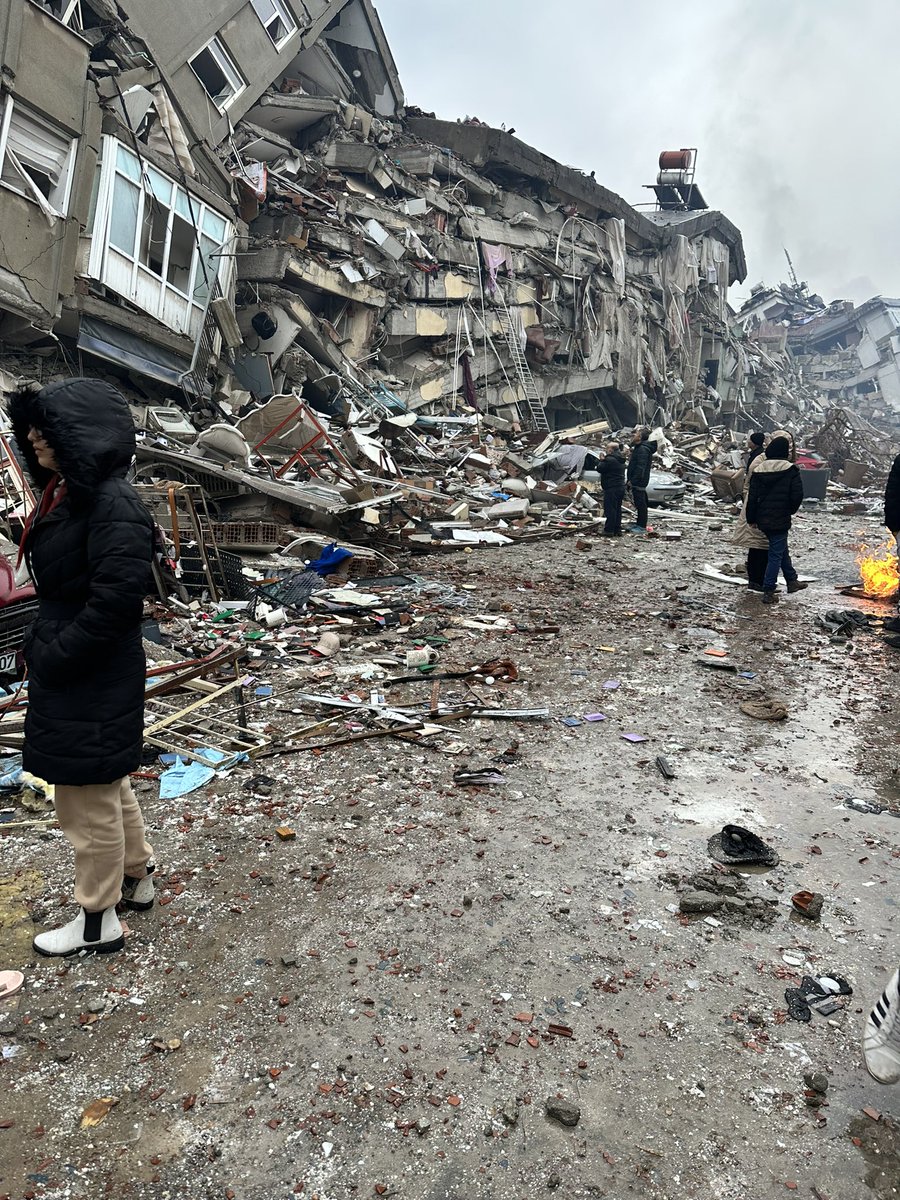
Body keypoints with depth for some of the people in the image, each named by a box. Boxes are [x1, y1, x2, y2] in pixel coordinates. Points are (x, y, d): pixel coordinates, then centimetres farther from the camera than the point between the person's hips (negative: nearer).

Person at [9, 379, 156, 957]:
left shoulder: (114, 505, -23)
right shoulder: (68, 492, 7)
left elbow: (113, 602, -26)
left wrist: (54, 656, -17)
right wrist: (43, 644, 7)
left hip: (94, 681, -10)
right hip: (67, 668, 10)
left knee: (86, 798, 6)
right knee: (107, 784, 23)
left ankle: (98, 923, 25)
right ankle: (137, 877, 44)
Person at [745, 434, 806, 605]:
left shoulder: (758, 469, 0)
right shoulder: (790, 470, -12)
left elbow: (752, 496, 0)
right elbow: (797, 495, -12)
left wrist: (751, 518, 8)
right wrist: (790, 510, 7)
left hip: (763, 519, 6)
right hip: (780, 520, -5)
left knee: (782, 548, 23)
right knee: (776, 554, 1)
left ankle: (792, 581, 36)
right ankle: (768, 591, 2)